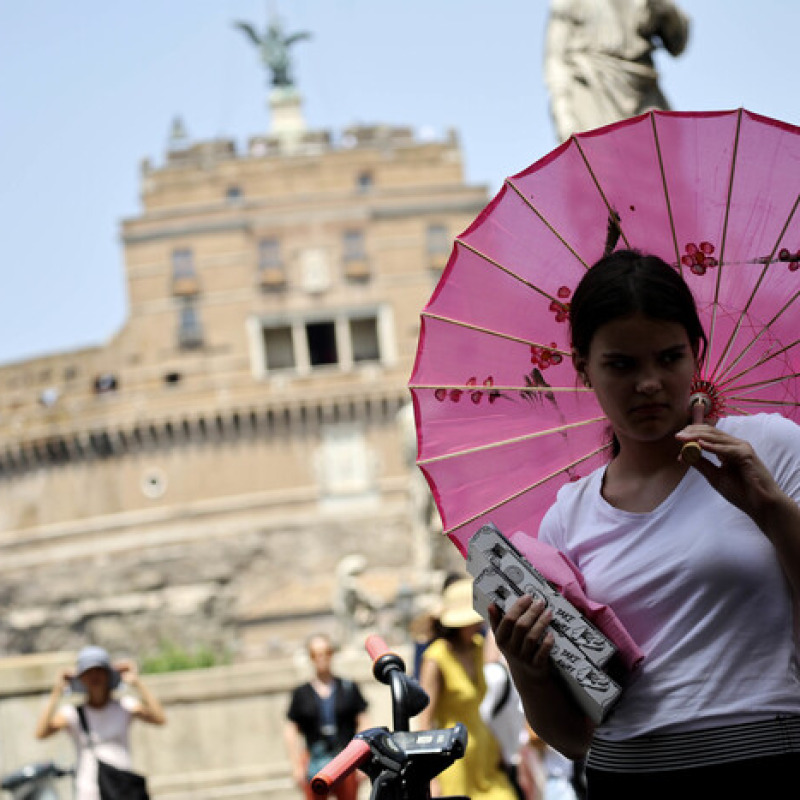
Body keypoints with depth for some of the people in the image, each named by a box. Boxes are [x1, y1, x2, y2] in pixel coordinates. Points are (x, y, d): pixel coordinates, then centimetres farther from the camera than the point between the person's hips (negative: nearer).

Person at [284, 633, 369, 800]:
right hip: (315, 761, 0)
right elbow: (290, 731, 5)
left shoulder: (349, 689, 6)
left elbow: (363, 724, 6)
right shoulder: (301, 694, 5)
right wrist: (296, 766, -1)